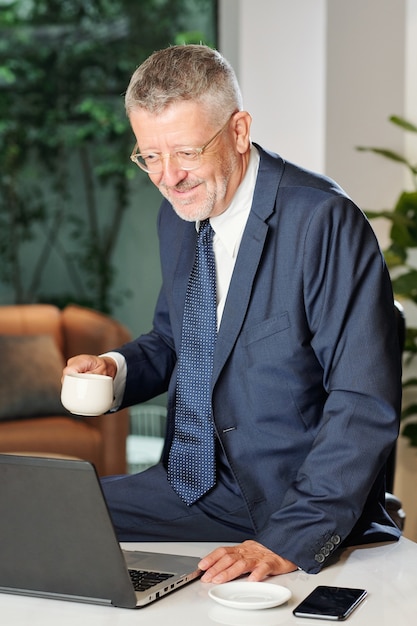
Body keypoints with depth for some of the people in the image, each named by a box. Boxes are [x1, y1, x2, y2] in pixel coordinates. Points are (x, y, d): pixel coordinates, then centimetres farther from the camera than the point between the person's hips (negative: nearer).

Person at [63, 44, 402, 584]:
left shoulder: (325, 220, -19)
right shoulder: (178, 215, 6)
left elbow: (366, 407, -21)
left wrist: (288, 540, -27)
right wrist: (115, 369, 0)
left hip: (304, 504, -6)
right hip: (190, 489, 7)